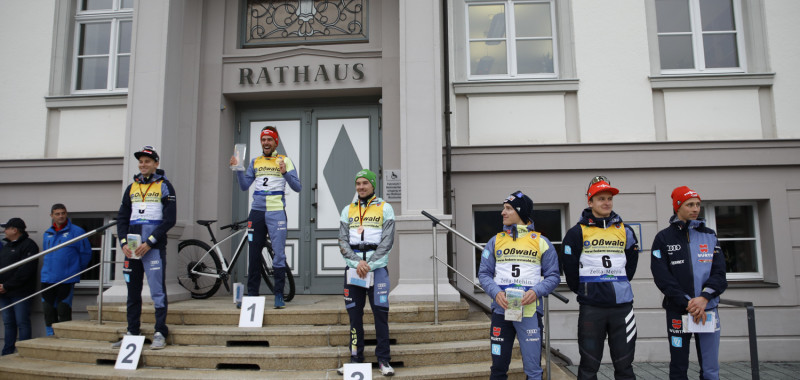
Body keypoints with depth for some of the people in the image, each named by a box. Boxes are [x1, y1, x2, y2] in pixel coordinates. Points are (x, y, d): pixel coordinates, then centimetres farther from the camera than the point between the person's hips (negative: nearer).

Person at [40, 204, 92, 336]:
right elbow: (45, 254, 24)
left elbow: (86, 253, -3)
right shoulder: (47, 234, 12)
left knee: (63, 311, -3)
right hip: (47, 279, 5)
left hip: (67, 280, -5)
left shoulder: (76, 231, -4)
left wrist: (76, 271, 4)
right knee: (48, 311, 10)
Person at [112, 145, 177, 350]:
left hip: (154, 247, -5)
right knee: (133, 292, 10)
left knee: (157, 291, -6)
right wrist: (124, 243, 0)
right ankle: (132, 333, 19)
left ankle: (160, 334, -1)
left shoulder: (164, 186, 1)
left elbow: (169, 219, -6)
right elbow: (122, 218, 15)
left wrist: (149, 242, -13)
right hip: (132, 248, 6)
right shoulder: (132, 188, 16)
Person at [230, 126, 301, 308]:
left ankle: (279, 295, 3)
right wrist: (238, 169, -1)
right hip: (256, 212, 4)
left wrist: (285, 173, -19)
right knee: (254, 254, 7)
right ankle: (252, 294, 16)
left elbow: (297, 187, -3)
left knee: (279, 254, -4)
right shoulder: (255, 162, 15)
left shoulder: (285, 161, 4)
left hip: (276, 212, -3)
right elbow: (244, 186, 11)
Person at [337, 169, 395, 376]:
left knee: (380, 314, -3)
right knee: (354, 315, 7)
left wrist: (369, 264, -10)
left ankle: (383, 359, 7)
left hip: (377, 268, -3)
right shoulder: (348, 210, 12)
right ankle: (356, 358, 17)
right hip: (353, 268, 3)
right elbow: (343, 241, 6)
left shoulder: (385, 208, 4)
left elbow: (387, 241, -3)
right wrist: (357, 262, -10)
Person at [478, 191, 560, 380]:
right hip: (501, 310, 2)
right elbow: (484, 273, 7)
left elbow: (553, 275, 3)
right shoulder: (496, 240, 9)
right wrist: (496, 292, -12)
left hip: (530, 312, -2)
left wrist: (536, 291, -15)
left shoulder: (541, 242, 4)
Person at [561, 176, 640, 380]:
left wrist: (620, 285, 13)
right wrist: (581, 291, 5)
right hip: (591, 307, -3)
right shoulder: (578, 232, -1)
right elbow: (569, 266, 0)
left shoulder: (625, 231, 11)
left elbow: (631, 264, 19)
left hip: (622, 304, 3)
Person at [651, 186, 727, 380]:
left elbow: (719, 272, 2)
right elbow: (662, 276, -6)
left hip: (708, 309, 2)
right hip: (677, 311, -2)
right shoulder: (663, 238, 1)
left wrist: (704, 297, -15)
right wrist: (687, 303, -14)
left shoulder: (709, 235, 10)